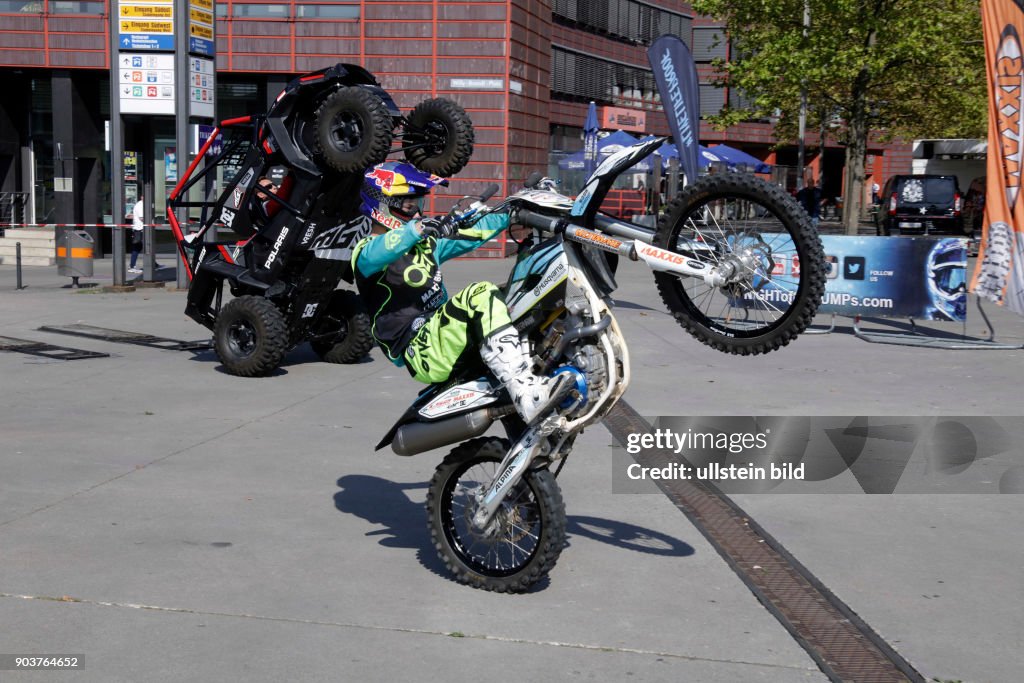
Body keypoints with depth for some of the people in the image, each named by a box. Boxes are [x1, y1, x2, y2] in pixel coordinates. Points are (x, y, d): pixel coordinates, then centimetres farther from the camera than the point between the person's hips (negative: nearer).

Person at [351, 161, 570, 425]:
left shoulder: (426, 244, 25)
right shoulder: (367, 250, 0)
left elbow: (469, 234, 29)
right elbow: (375, 254, -25)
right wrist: (417, 228, -41)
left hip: (444, 333, 9)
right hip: (420, 352, -9)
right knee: (480, 295, -29)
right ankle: (528, 397, -42)